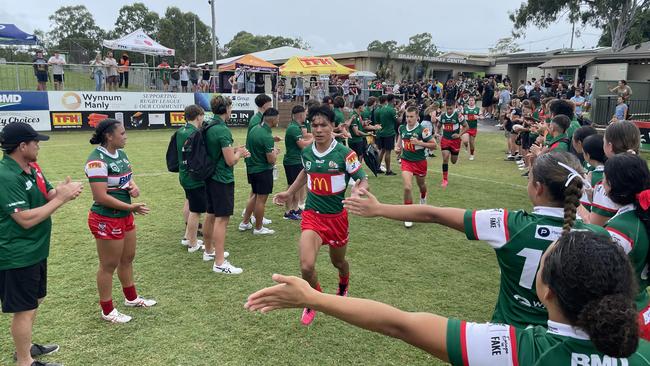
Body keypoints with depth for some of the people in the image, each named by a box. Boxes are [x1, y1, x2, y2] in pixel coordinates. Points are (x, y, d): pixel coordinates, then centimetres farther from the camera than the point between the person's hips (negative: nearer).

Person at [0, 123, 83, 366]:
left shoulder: (32, 168, 5)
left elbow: (47, 195, 10)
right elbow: (27, 219, -26)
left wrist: (64, 190, -13)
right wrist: (61, 198, -22)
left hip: (35, 250, 10)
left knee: (34, 301, 23)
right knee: (24, 309, 4)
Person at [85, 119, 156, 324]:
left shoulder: (120, 154, 5)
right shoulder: (97, 161, -22)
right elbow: (101, 197, -26)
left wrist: (134, 186, -3)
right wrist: (131, 207, -22)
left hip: (125, 216, 9)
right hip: (106, 220, -9)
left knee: (127, 258, 21)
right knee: (109, 265, 5)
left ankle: (131, 298, 39)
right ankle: (107, 311, 22)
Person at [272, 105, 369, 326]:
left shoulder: (344, 153, -15)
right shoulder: (306, 152, -2)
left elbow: (363, 180, -10)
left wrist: (356, 192, -31)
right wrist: (289, 193, 21)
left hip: (336, 216, -1)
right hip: (312, 215, 2)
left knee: (338, 262, 19)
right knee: (306, 266, -16)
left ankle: (343, 287, 58)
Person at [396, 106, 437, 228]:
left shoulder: (423, 130, -17)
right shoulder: (402, 128, -4)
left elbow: (434, 145, -13)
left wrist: (419, 142, -25)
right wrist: (398, 146, 1)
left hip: (420, 162, -1)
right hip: (406, 161, 1)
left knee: (421, 184, 23)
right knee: (407, 187, -16)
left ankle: (423, 197, 61)